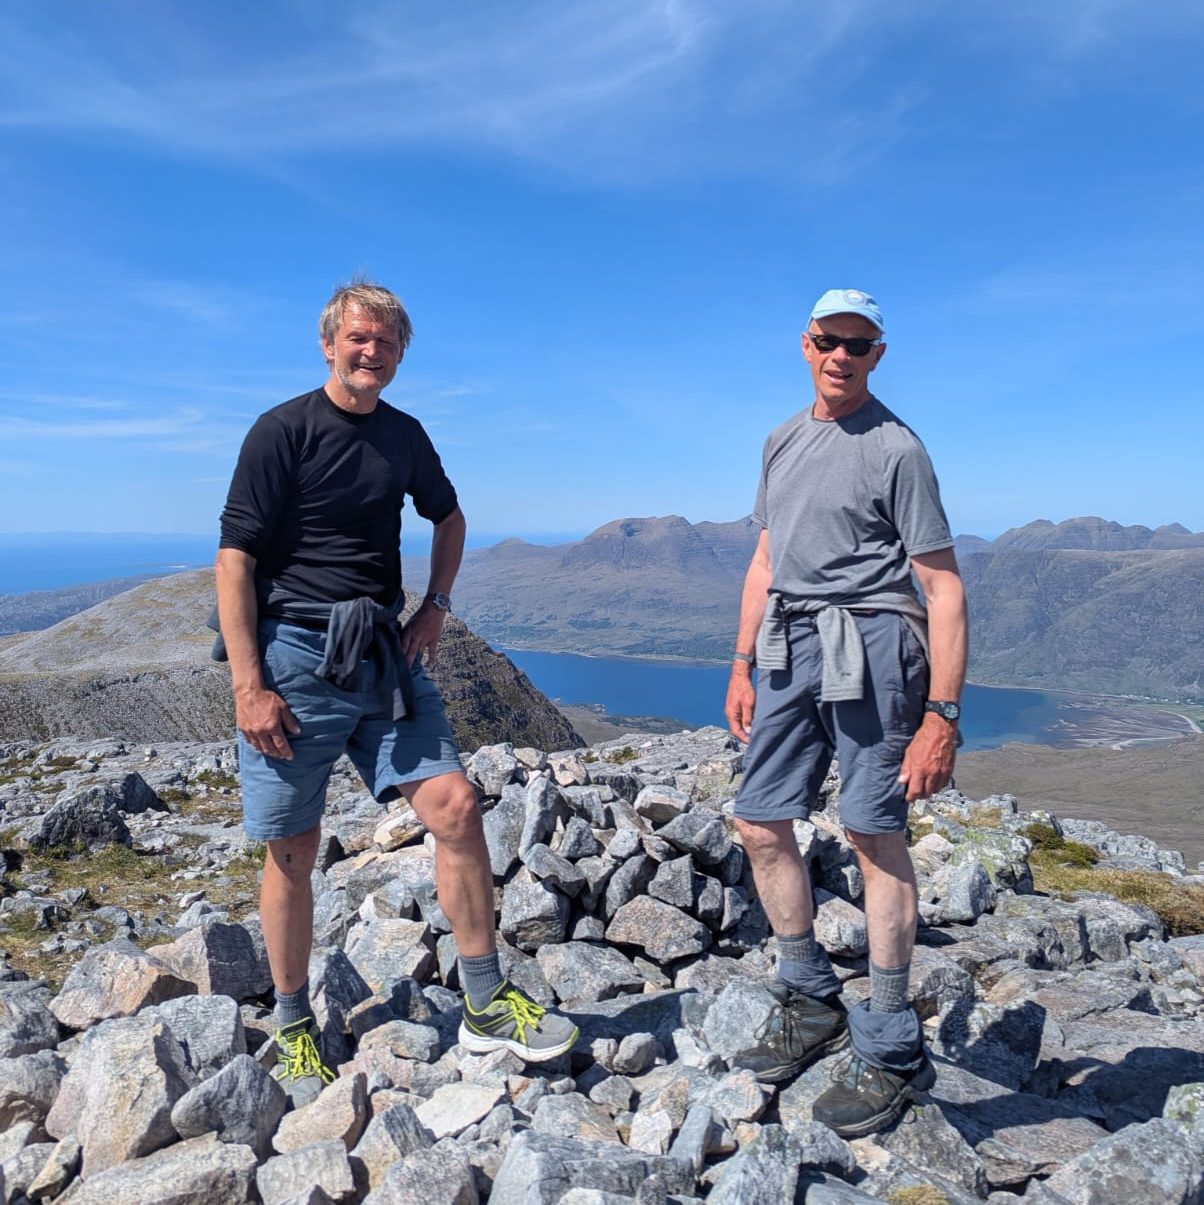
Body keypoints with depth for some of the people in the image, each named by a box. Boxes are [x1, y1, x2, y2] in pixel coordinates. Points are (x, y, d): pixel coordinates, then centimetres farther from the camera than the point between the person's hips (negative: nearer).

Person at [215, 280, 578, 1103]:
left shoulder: (405, 436, 10)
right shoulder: (284, 431, -5)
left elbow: (449, 517, 28)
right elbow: (235, 557, -9)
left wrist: (436, 607, 13)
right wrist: (248, 687, -15)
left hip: (385, 657, 4)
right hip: (295, 657, -4)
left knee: (455, 805, -8)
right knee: (292, 851, 5)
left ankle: (486, 1007, 6)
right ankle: (294, 1028, 26)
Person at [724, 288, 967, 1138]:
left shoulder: (895, 448, -4)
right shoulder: (783, 441, 17)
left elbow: (945, 588, -8)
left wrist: (942, 715, -15)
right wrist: (742, 666, 16)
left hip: (867, 645, -7)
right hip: (787, 645, 7)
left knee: (875, 834, -2)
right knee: (761, 825, 8)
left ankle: (890, 1051, 13)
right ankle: (811, 1003, 27)